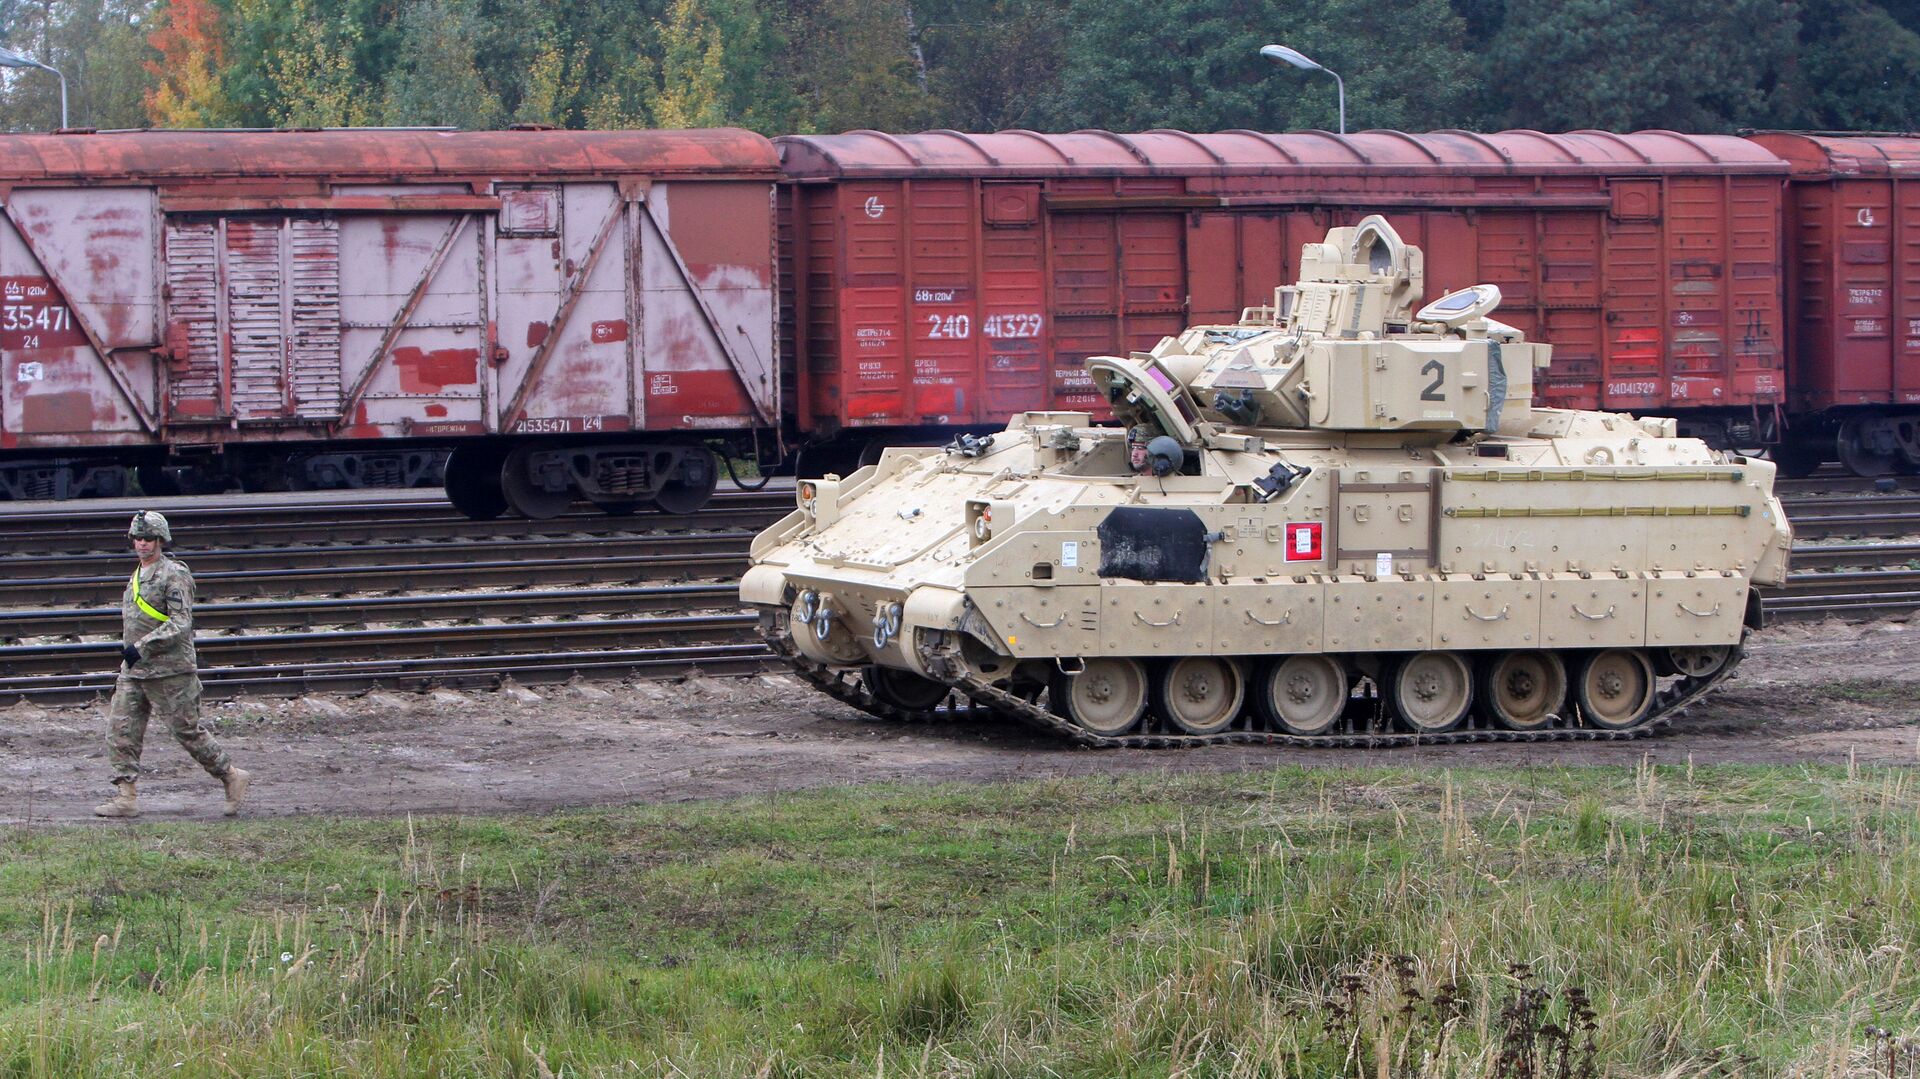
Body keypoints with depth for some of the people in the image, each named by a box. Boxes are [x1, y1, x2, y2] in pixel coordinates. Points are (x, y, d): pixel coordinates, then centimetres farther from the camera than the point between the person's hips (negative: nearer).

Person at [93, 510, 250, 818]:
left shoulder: (173, 575, -11)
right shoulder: (137, 575, 15)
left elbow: (180, 624, -19)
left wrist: (141, 646, -25)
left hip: (169, 671, -8)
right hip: (133, 670, 8)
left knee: (188, 730, -1)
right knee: (121, 732, -1)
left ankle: (232, 777, 14)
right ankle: (125, 798, 0)